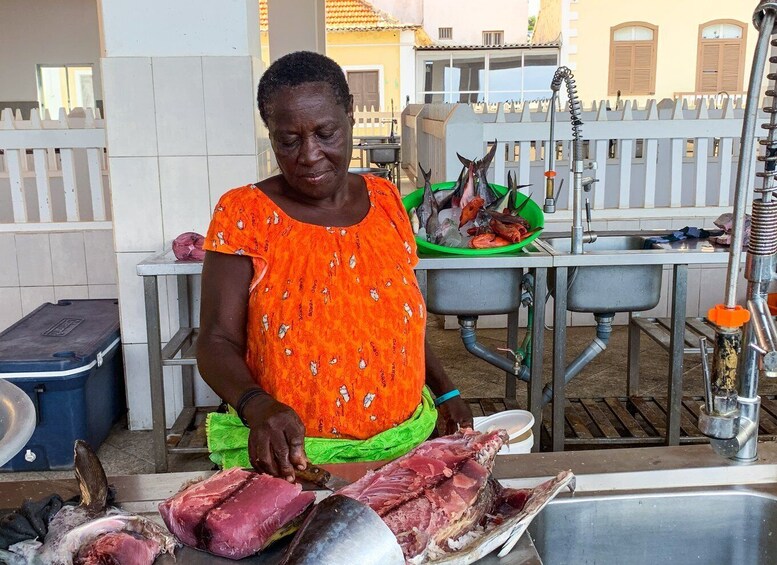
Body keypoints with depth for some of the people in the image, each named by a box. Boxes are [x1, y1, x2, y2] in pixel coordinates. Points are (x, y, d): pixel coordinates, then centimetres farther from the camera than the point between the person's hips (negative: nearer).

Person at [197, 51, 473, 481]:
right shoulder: (244, 214, -8)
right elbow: (216, 344, -10)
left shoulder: (385, 200, 5)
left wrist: (445, 391, 6)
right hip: (287, 456, -3)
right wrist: (257, 406, -28)